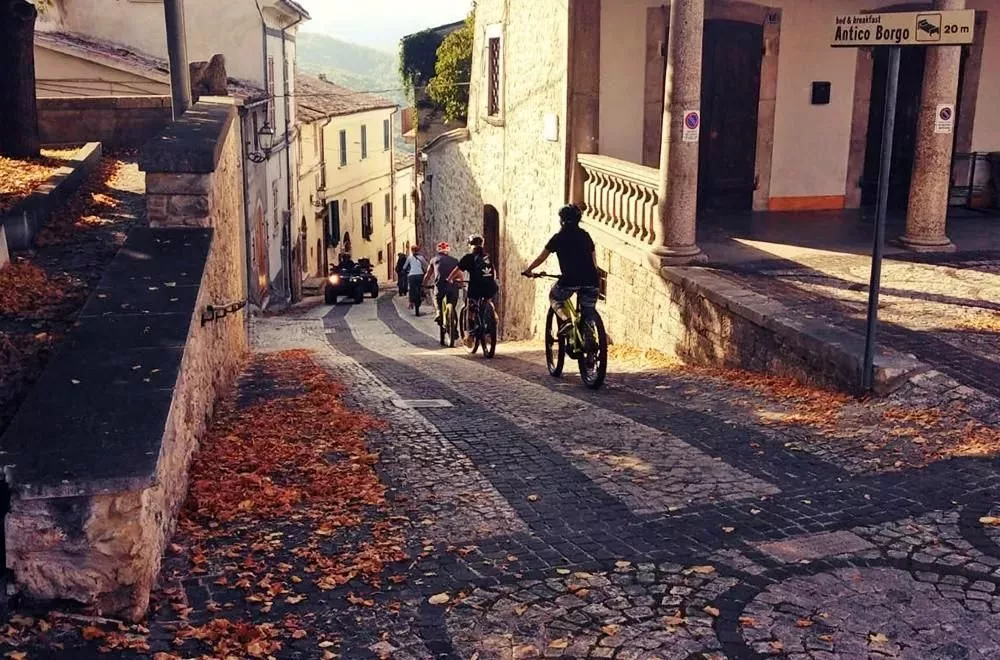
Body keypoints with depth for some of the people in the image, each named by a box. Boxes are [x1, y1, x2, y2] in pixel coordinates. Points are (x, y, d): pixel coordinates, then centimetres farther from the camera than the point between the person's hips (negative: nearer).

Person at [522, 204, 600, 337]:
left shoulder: (559, 237, 6)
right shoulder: (585, 235, 17)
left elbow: (541, 258, 11)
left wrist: (528, 270, 24)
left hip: (570, 279, -3)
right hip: (590, 280, 3)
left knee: (554, 298, 24)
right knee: (588, 315, 14)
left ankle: (565, 320, -2)